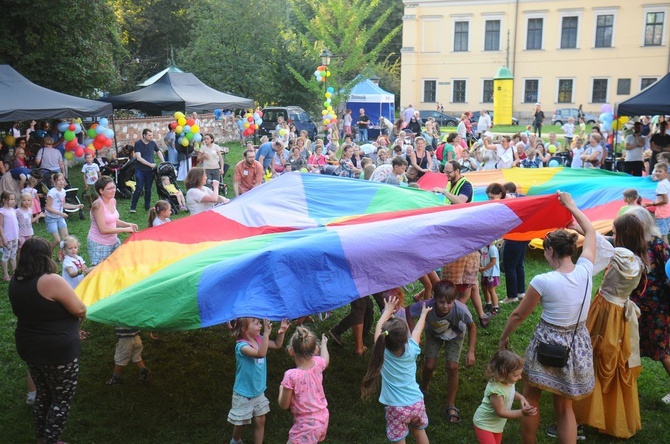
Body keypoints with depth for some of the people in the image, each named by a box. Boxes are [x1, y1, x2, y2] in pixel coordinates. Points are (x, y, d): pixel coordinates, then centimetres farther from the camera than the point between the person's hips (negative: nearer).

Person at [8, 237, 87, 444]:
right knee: (62, 399, 11)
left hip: (28, 347, 8)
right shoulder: (52, 281, -24)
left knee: (43, 393, 26)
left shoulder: (15, 282, 0)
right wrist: (81, 310, 5)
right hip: (58, 351, -8)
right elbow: (80, 311, -17)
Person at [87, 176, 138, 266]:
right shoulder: (98, 205, -21)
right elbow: (103, 229, -24)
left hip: (113, 241, 7)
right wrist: (124, 229, -19)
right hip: (98, 244, -7)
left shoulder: (113, 201, 2)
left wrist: (128, 224, 0)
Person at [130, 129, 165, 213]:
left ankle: (147, 207, 18)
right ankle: (133, 207, 2)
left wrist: (163, 162, 6)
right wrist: (150, 164, -16)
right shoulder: (138, 144, -7)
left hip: (150, 170, 3)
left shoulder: (152, 143, 4)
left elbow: (159, 152, 20)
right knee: (139, 189, -6)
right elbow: (138, 158, -14)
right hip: (140, 170, -3)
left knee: (148, 189, 8)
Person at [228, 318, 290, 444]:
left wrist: (281, 332, -11)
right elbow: (261, 354, -44)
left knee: (260, 421, 10)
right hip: (244, 393, -5)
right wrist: (266, 334, -50)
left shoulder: (258, 339, -6)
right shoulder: (241, 346, -29)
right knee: (240, 422, 17)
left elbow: (277, 345, 7)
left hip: (259, 391, 6)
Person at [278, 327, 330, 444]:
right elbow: (326, 360, 19)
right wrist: (324, 343, 38)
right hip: (323, 419, 7)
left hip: (306, 425, -7)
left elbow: (284, 405, -12)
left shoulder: (291, 375, -26)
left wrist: (281, 388, 7)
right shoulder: (317, 363, -9)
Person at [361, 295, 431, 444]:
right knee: (419, 432, 27)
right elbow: (417, 330, 8)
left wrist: (387, 311, 18)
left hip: (396, 408, -2)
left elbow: (379, 327, 3)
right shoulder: (412, 350, -12)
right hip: (417, 403, 2)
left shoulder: (382, 351, -15)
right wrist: (423, 314, 27)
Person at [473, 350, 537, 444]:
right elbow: (501, 412, -29)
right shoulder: (496, 390, -37)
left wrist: (520, 397, -8)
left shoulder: (508, 381, -13)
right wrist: (521, 413, -34)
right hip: (484, 424, -9)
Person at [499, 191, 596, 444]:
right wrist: (570, 205, 17)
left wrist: (504, 337, 8)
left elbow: (518, 315, -9)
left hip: (548, 344, -5)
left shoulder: (543, 281, -22)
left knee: (530, 399, 17)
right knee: (564, 407, 17)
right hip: (577, 344, 5)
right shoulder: (585, 271, -11)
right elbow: (591, 233, 8)